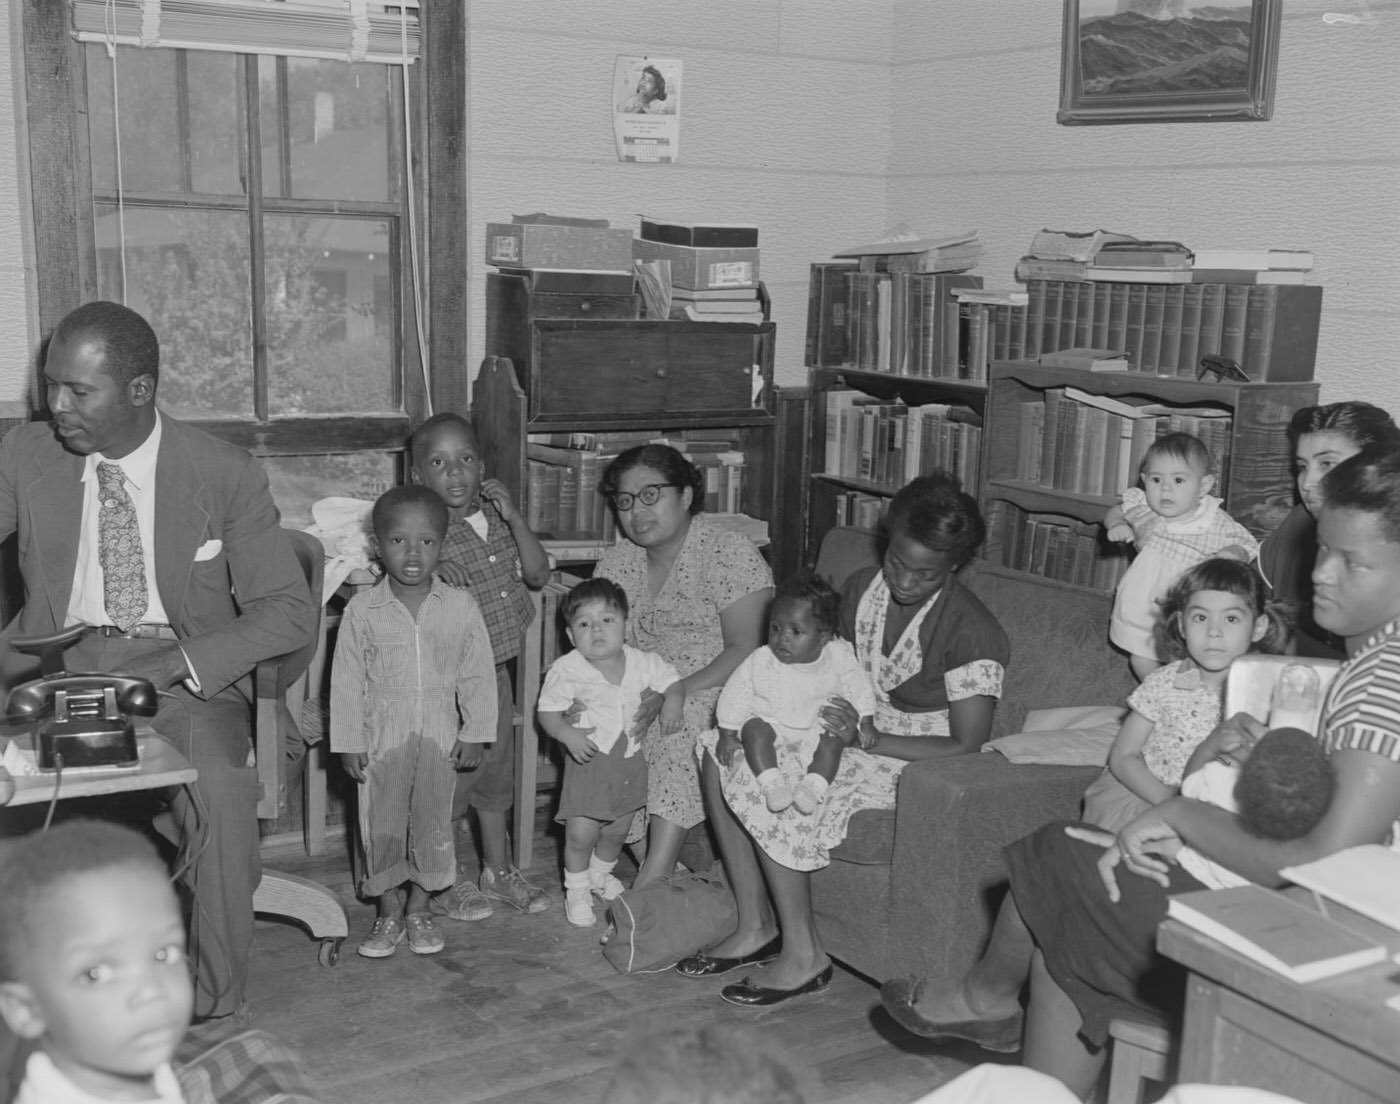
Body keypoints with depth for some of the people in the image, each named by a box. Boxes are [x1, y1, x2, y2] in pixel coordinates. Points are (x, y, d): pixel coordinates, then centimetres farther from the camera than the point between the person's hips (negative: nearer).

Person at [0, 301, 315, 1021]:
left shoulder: (226, 475, -3)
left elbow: (289, 610, -4)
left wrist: (177, 663, -19)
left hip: (187, 674, -2)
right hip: (58, 667, 2)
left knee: (220, 785, -32)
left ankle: (215, 1013, -16)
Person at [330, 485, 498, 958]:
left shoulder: (461, 607, -4)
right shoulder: (362, 609, -6)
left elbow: (477, 675, 1)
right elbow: (347, 680, -2)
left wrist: (474, 733, -1)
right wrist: (348, 742, -4)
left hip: (440, 738, 1)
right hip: (382, 737, 0)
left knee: (433, 821, 9)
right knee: (381, 824, 7)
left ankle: (419, 909, 26)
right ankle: (388, 913, 23)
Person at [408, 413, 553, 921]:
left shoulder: (496, 518, 3)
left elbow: (538, 574, -1)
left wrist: (514, 517, -10)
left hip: (497, 672, 6)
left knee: (496, 773, 17)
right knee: (448, 776, 5)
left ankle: (499, 869, 33)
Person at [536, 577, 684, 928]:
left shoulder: (642, 663, -3)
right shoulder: (566, 670, -13)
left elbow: (672, 681, 8)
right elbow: (547, 711, -10)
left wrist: (673, 701, -13)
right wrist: (567, 734, -28)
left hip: (630, 758, 4)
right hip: (588, 759, -4)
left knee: (617, 831, 17)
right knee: (580, 834, -5)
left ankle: (601, 874, 45)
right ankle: (577, 891, 20)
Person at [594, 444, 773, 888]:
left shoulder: (731, 554, -8)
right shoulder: (615, 562, 11)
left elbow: (745, 649, -14)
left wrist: (677, 693, -25)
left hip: (714, 690, -5)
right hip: (644, 694, 6)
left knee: (687, 725, -35)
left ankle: (650, 881, -31)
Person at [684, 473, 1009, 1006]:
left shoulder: (972, 633, -21)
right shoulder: (862, 587, 0)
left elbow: (967, 747, -21)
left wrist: (867, 738, -25)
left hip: (916, 758, -8)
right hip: (856, 728, 8)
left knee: (767, 789, -25)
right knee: (721, 756, -7)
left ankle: (803, 955, -13)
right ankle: (755, 926, -4)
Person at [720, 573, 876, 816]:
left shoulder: (839, 659, -15)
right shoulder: (760, 662, -19)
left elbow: (859, 691, 1)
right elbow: (734, 698, -11)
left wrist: (866, 725, 1)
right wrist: (727, 735, -10)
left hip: (815, 728, 1)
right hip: (770, 723, -1)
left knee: (833, 740, -23)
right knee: (754, 730, -28)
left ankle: (812, 787, -21)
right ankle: (772, 785, -28)